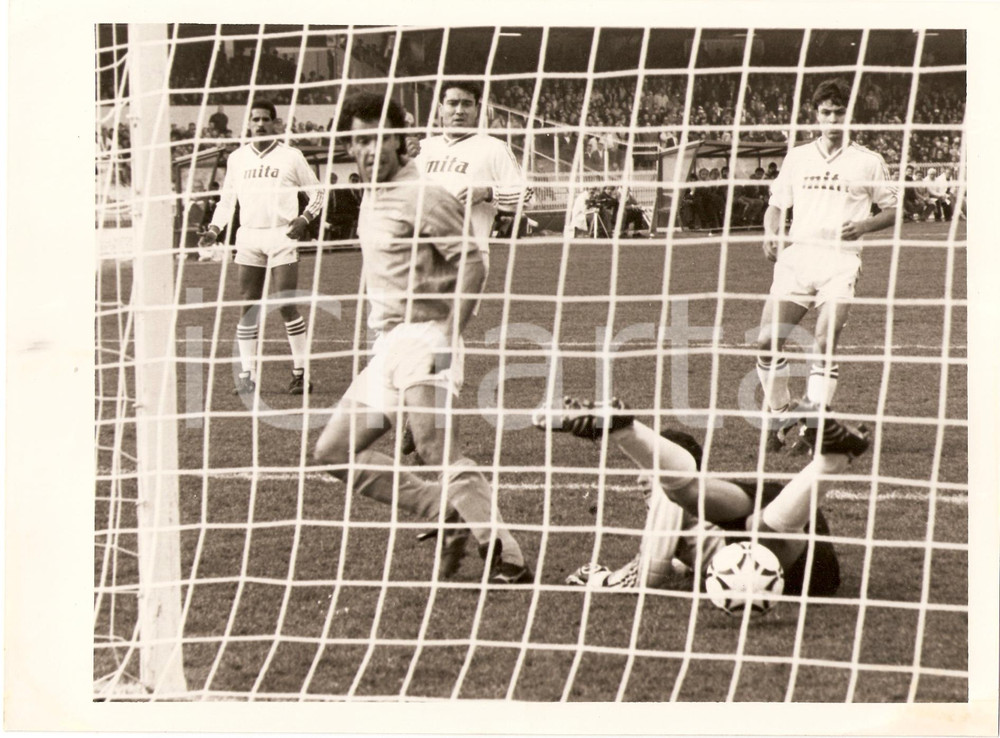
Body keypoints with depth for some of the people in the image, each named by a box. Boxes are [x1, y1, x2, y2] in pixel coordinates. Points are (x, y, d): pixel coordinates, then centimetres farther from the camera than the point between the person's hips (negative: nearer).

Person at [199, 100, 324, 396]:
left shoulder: (290, 156, 2)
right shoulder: (237, 158, 12)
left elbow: (317, 192, 8)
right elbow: (227, 200, 19)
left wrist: (305, 219, -8)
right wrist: (214, 229, 5)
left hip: (282, 236, -3)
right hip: (248, 236, 3)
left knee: (286, 305, -10)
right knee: (248, 307, 0)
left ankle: (301, 372, -2)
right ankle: (247, 374, 3)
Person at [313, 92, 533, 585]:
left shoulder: (421, 196, -11)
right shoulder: (371, 199, 16)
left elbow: (471, 264, -16)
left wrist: (448, 338, -22)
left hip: (420, 337, -10)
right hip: (386, 344, 10)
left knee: (438, 452, -20)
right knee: (334, 451, 8)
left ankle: (508, 560, -19)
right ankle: (446, 517, 9)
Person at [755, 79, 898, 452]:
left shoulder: (868, 162, 8)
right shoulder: (797, 157, 17)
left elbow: (892, 210, 11)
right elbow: (776, 205, 22)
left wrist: (864, 226, -8)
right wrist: (771, 235, 1)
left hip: (840, 262, -3)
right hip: (796, 257, 3)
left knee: (825, 343, -17)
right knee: (767, 340, -8)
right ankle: (780, 418, 7)